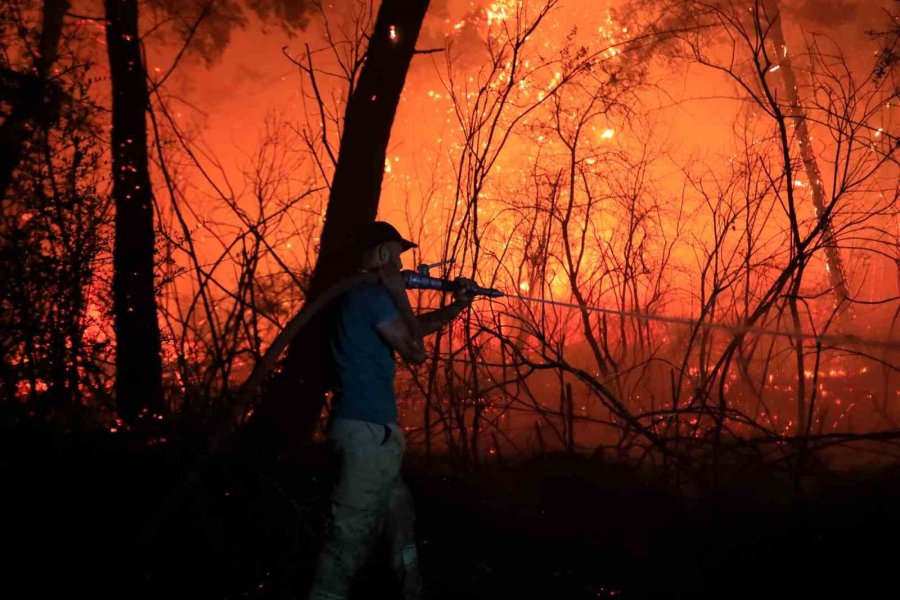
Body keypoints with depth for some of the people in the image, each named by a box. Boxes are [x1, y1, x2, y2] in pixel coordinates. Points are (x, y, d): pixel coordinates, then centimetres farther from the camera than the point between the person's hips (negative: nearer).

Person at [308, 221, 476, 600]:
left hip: (365, 425, 11)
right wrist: (399, 296, -5)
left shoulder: (358, 293, 17)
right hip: (368, 428, -11)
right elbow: (415, 351, -11)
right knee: (352, 532, -6)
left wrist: (457, 306, 19)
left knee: (399, 513, 21)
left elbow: (414, 326, 26)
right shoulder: (373, 294, -15)